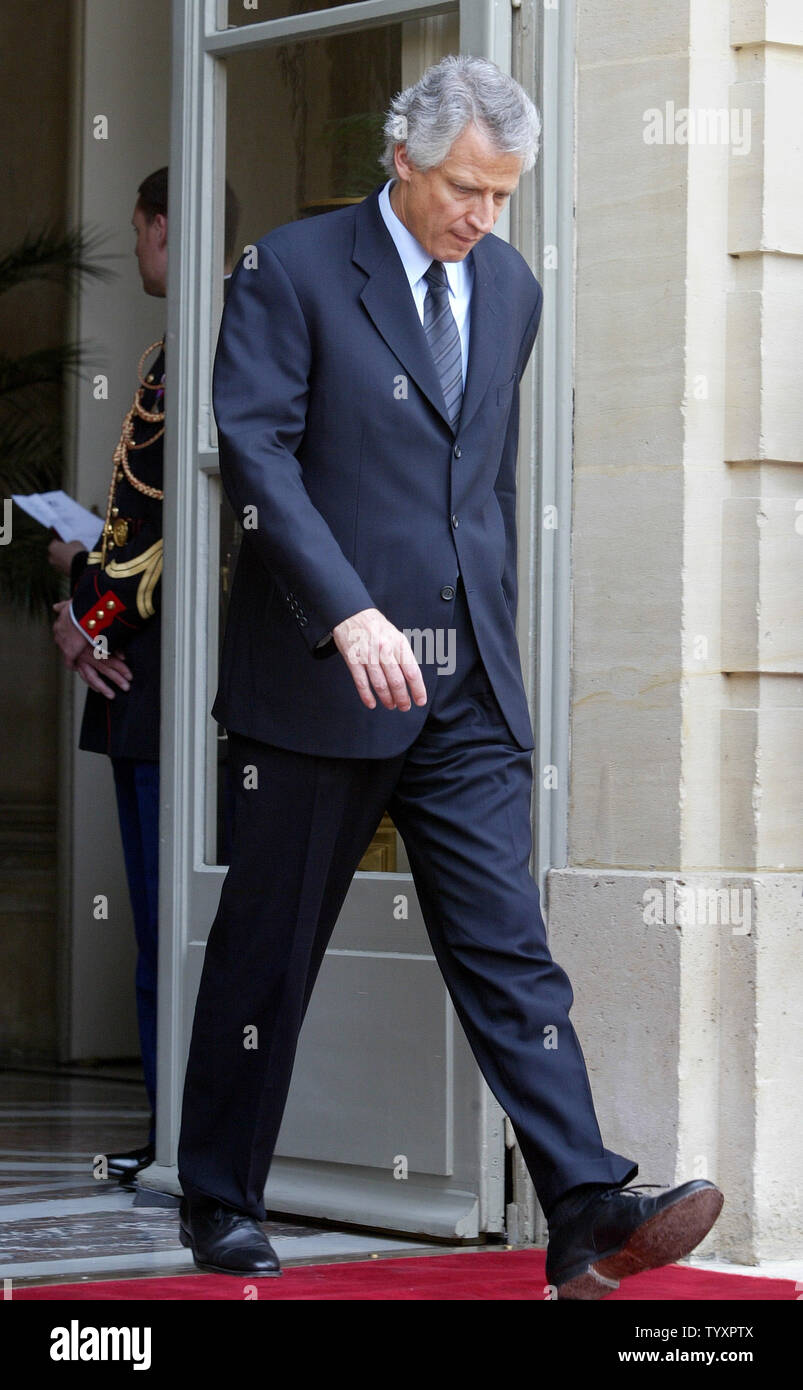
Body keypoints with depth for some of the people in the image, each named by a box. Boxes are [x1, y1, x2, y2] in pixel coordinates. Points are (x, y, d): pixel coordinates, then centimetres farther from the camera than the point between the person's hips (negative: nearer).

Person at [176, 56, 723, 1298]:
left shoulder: (510, 288, 13)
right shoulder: (292, 273, -4)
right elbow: (258, 452, -14)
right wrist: (350, 613, -25)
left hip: (468, 688, 4)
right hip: (319, 682, -4)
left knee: (509, 949, -5)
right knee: (267, 953, 6)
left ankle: (589, 1215, -13)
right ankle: (220, 1207, 19)